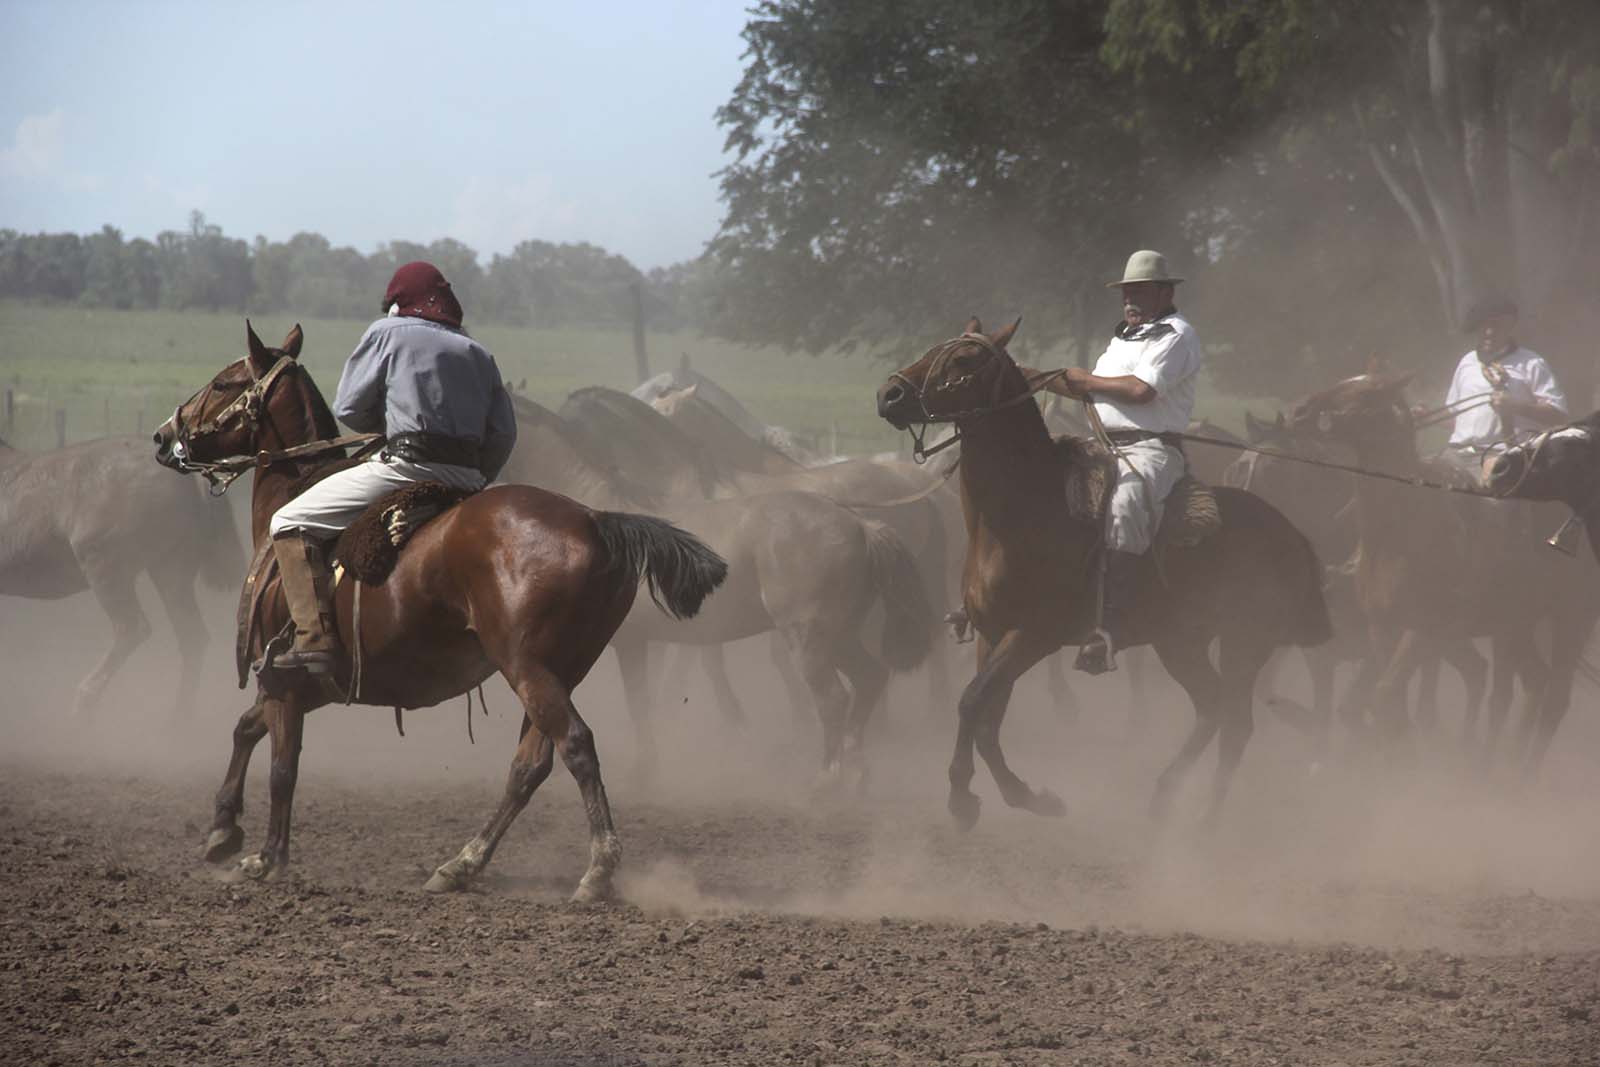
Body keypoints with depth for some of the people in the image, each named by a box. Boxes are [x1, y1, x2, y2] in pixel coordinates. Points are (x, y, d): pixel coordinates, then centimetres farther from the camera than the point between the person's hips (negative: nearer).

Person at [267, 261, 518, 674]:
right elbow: (504, 433, 14)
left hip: (406, 466, -6)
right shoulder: (478, 353, 21)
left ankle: (316, 639, -17)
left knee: (289, 524, -2)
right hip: (466, 477, 6)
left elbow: (348, 408, 7)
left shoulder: (387, 333, 7)